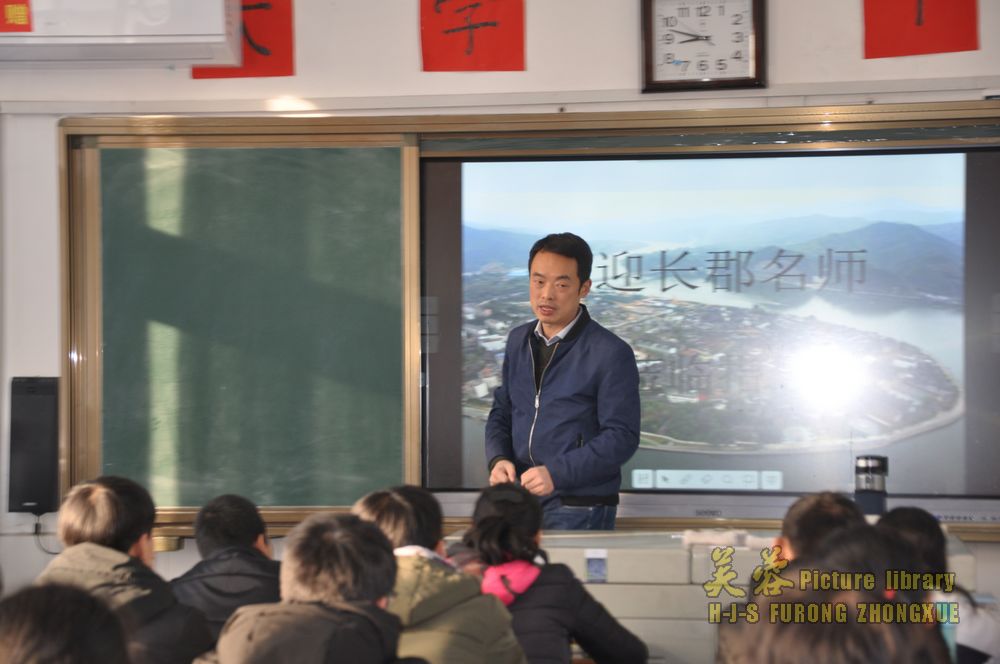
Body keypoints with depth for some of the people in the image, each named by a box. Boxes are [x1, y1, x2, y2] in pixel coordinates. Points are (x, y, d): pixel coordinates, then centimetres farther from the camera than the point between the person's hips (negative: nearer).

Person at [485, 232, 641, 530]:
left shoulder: (611, 354, -11)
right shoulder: (518, 341, 10)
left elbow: (621, 437, -14)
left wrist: (556, 473, -23)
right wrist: (498, 459, -5)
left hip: (581, 510, -6)